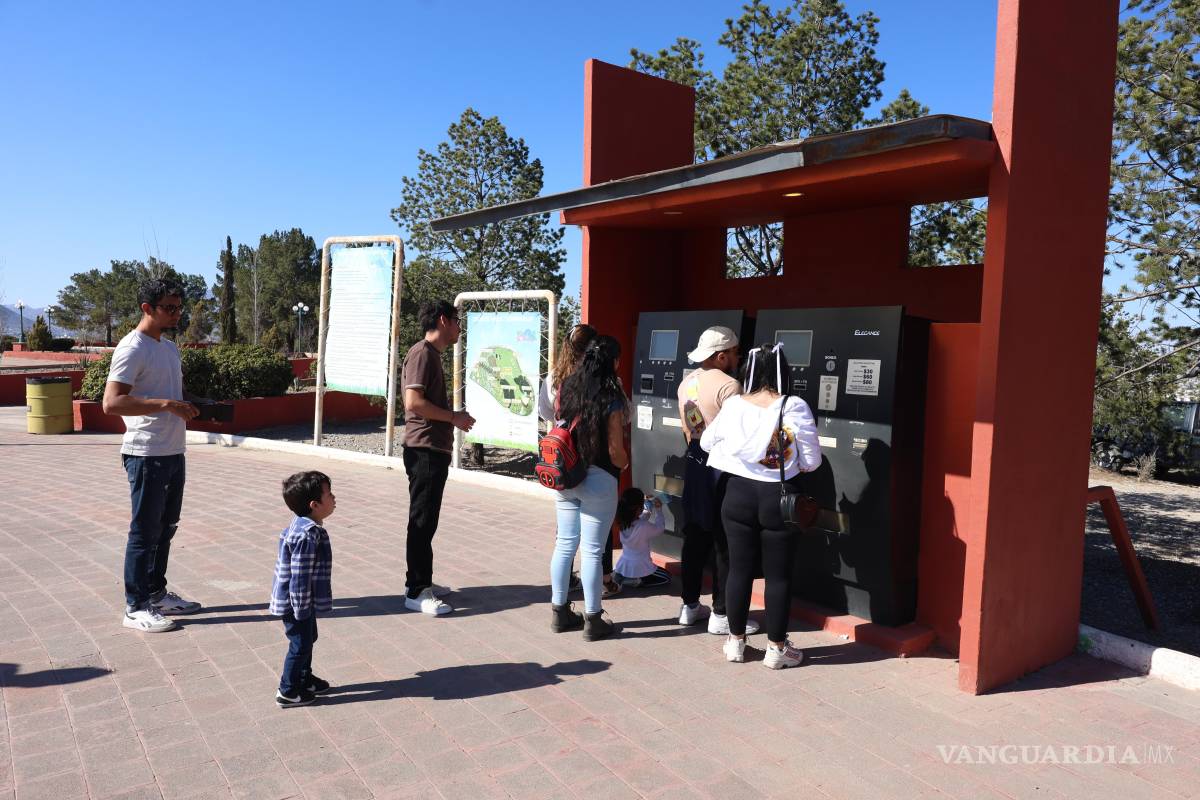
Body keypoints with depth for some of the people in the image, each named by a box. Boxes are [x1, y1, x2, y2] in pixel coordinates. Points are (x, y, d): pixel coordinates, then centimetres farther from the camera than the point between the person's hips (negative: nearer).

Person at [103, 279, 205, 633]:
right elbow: (111, 402, -23)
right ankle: (136, 608, 10)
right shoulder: (132, 349, -14)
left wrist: (190, 402, 8)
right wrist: (166, 404, -28)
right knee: (145, 532, 0)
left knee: (166, 528, 17)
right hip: (146, 455, -9)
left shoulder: (170, 347, 14)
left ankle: (157, 594, 30)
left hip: (173, 452, 9)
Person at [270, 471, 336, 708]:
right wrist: (302, 608, -21)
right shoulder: (308, 534, -29)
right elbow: (300, 575, -27)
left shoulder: (302, 525, 4)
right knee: (300, 644, 5)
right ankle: (288, 692, 19)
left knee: (308, 638, 24)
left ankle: (304, 678, 40)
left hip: (301, 600, 10)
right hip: (296, 602, -10)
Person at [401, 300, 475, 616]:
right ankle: (416, 592, 2)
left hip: (434, 450, 10)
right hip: (424, 450, -10)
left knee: (426, 520, 15)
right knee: (422, 521, -5)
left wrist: (454, 418, 13)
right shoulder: (422, 353, -12)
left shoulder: (432, 355, 18)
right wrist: (454, 417, -14)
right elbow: (413, 402, -22)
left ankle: (421, 582, 24)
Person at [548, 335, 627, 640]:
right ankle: (592, 620, 13)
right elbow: (615, 450, -13)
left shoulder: (566, 388, 2)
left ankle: (559, 612, 24)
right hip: (598, 479, -6)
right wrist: (624, 464, 7)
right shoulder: (611, 399, -15)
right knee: (592, 550, 2)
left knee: (564, 544, 14)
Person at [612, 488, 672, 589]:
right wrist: (659, 509, 0)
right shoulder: (644, 526, -26)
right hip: (640, 567, -7)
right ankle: (637, 581, -5)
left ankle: (620, 576, 11)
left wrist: (650, 509, 9)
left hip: (623, 565, 7)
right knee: (667, 577, 12)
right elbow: (659, 527, -7)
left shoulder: (623, 523, -6)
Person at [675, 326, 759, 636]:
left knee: (694, 537, 14)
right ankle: (721, 615, 8)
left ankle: (690, 605, 23)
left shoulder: (687, 382, 9)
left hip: (695, 460, 8)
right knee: (725, 543, 1)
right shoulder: (728, 385, -16)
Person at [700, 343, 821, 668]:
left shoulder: (733, 405, -3)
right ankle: (776, 648, 20)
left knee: (739, 569, 13)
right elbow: (811, 461, -7)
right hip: (779, 499, -2)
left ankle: (736, 641, 25)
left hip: (739, 495, 2)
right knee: (778, 575, 9)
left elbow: (707, 442, 12)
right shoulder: (795, 407, -12)